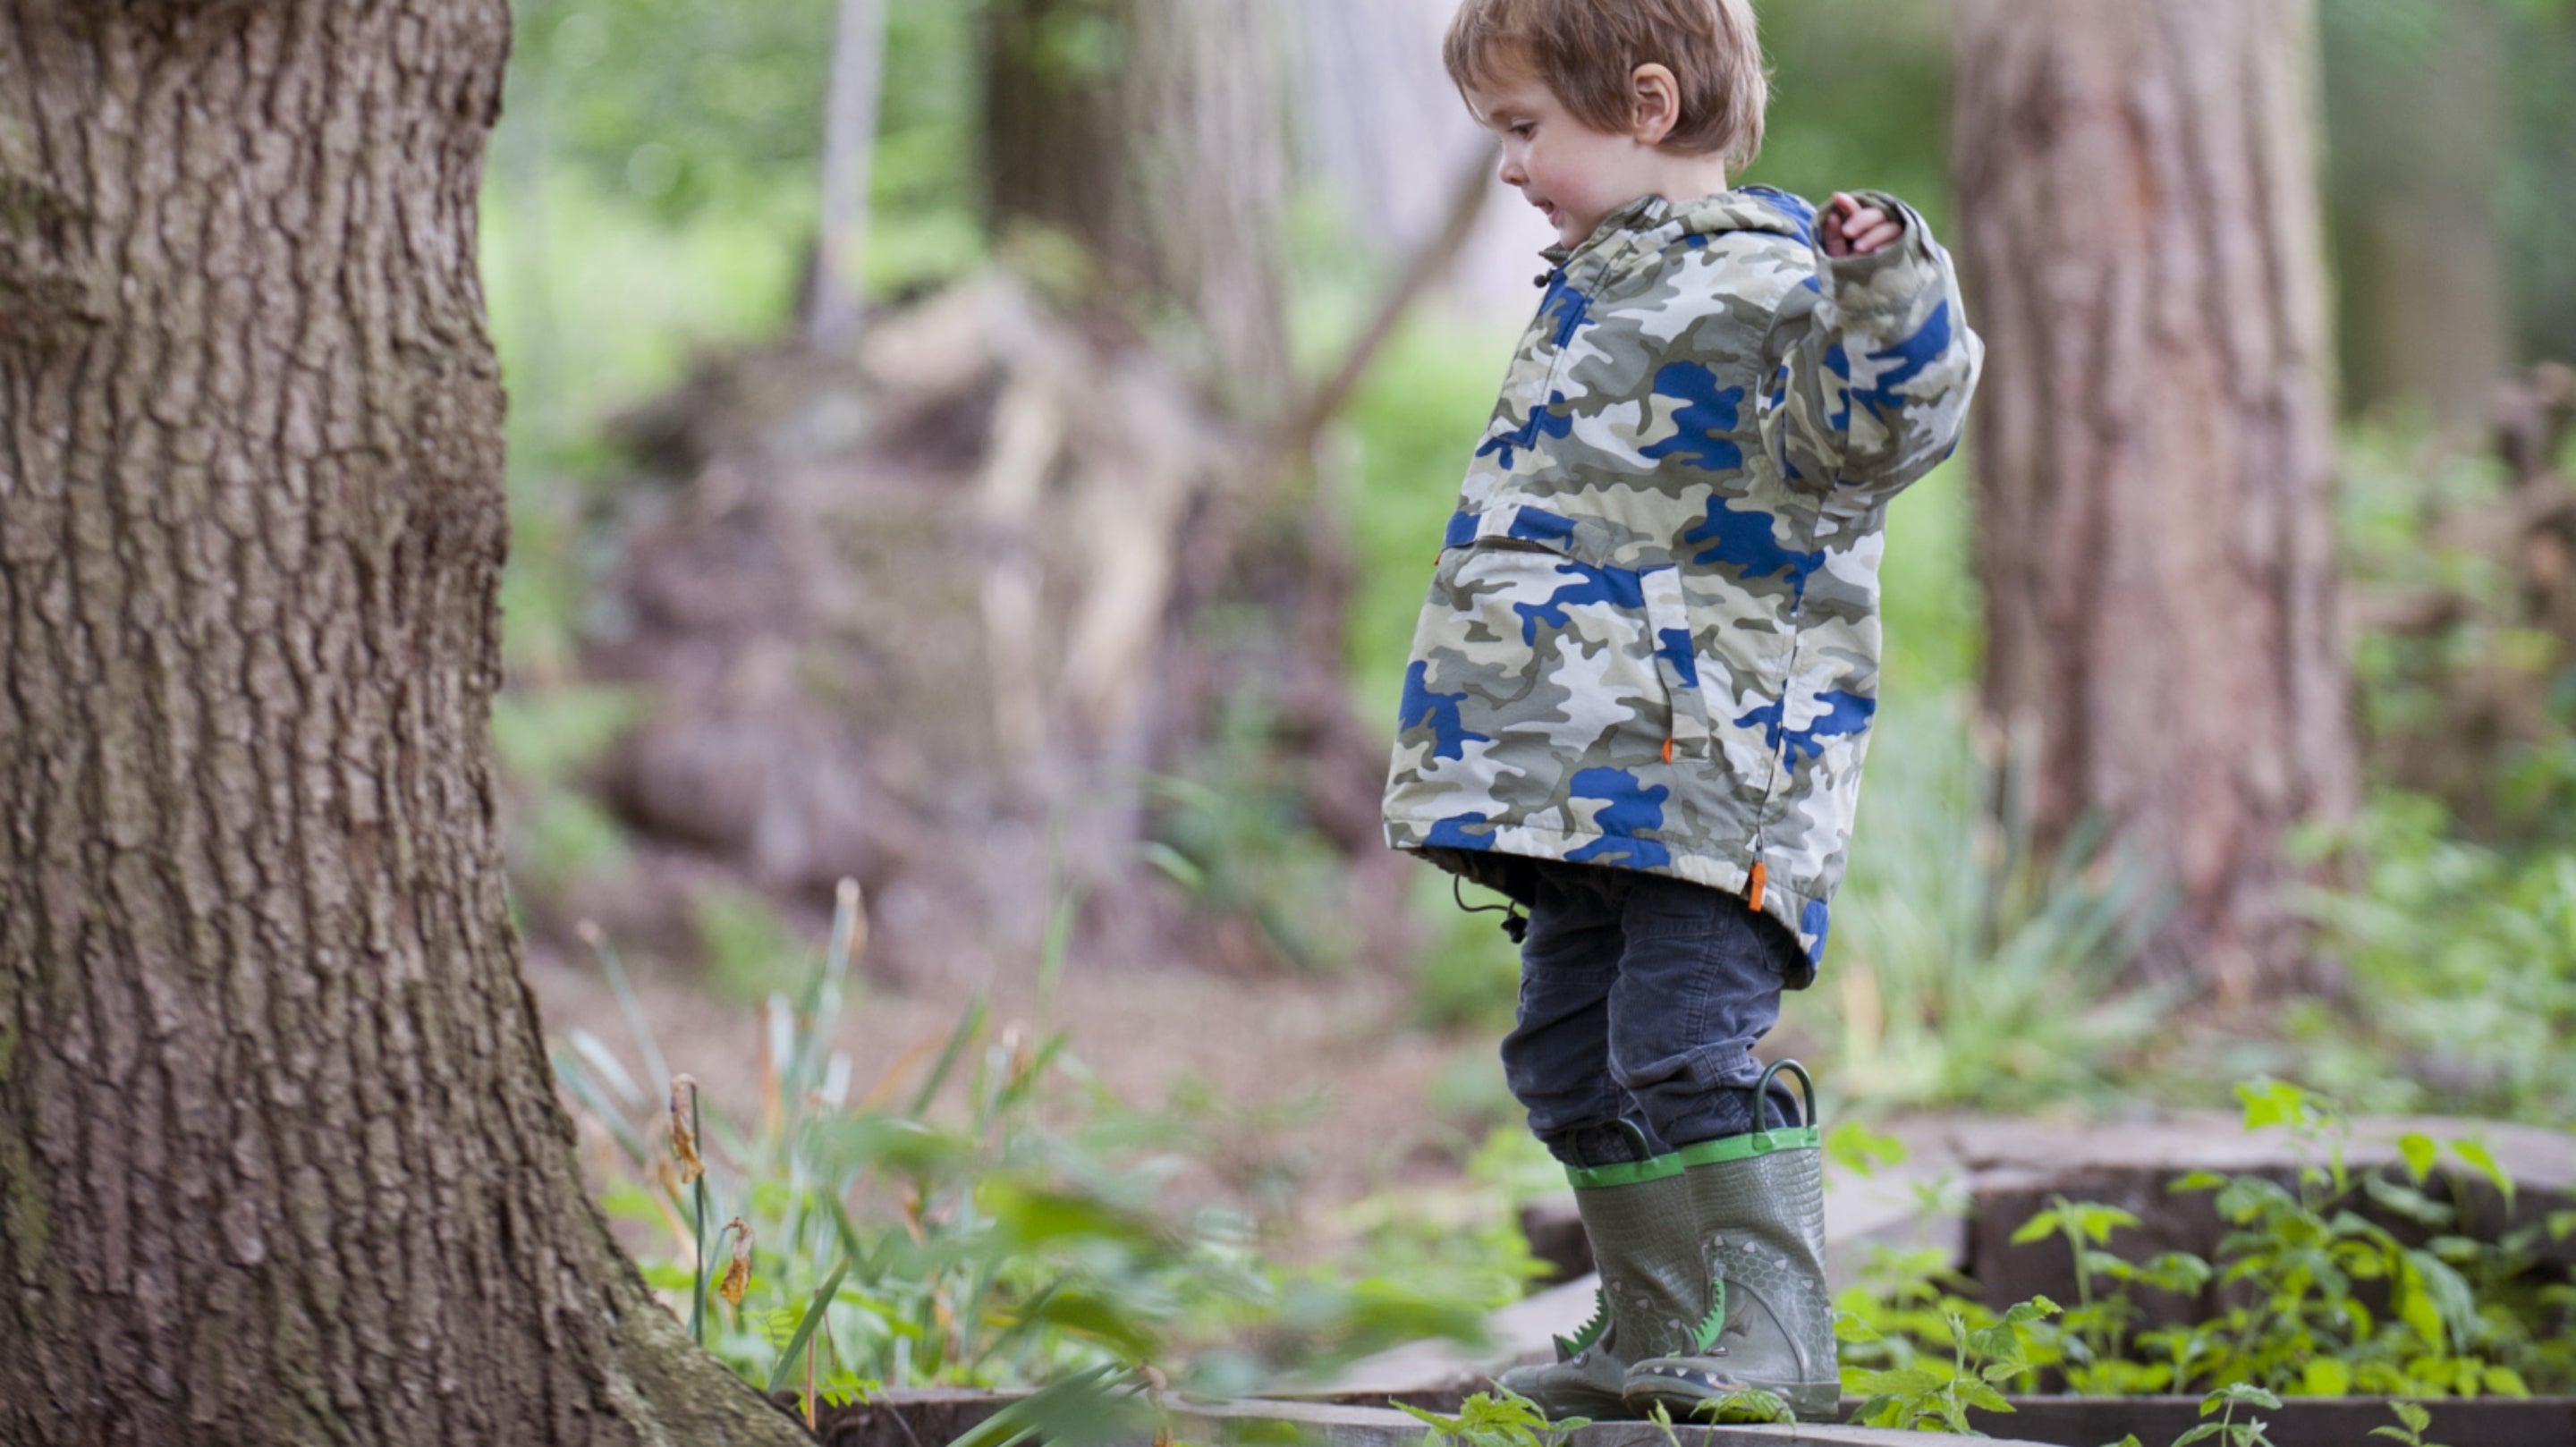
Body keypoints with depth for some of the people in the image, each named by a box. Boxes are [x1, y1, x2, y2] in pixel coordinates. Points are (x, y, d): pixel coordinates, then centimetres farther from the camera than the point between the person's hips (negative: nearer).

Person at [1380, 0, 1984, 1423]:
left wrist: (1883, 303, -38)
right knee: (1571, 1063, 13)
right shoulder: (1597, 291, 20)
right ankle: (1660, 1339, 22)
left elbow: (1861, 434, -23)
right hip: (1583, 767, 10)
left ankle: (1769, 1344, -11)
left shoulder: (1771, 281, -9)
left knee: (1686, 1050, -15)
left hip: (1706, 768, -10)